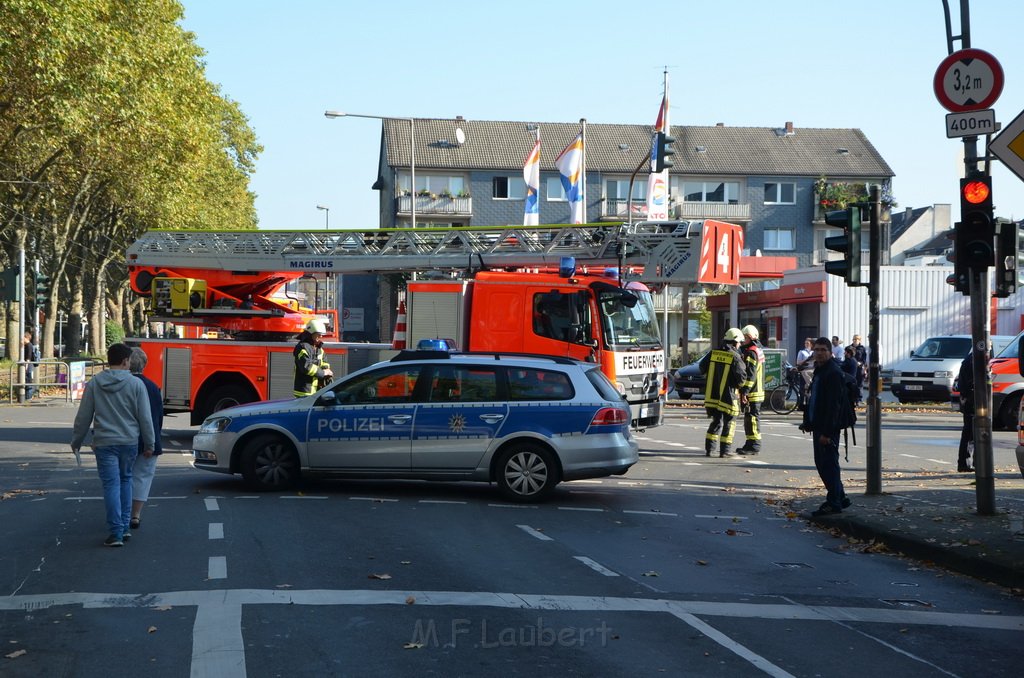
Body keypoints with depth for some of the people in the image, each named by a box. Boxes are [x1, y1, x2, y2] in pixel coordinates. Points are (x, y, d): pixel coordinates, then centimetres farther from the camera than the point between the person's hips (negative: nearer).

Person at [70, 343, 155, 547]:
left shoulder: (94, 383, -1)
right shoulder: (136, 384, -4)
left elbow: (83, 417, 3)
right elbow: (145, 417, -3)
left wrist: (76, 441, 14)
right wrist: (149, 443, 7)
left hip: (104, 443, -1)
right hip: (129, 442, 1)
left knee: (111, 485, -1)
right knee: (125, 480, 17)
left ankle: (116, 532, -5)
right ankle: (124, 527, 17)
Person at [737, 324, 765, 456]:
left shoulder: (751, 352, -15)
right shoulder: (758, 349, 17)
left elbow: (750, 374, -22)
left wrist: (745, 391, -24)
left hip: (752, 392, -10)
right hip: (757, 390, 10)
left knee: (752, 417, -8)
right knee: (750, 417, 15)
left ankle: (754, 446, -6)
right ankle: (750, 444, 23)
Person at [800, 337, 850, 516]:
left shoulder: (833, 373, -16)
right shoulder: (819, 370, 16)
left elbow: (833, 405, -21)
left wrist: (827, 432, -23)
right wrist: (808, 421, 18)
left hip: (828, 428, -10)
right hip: (818, 426, 10)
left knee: (828, 464, -5)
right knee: (821, 463, 15)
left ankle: (834, 503, 2)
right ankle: (840, 498, 25)